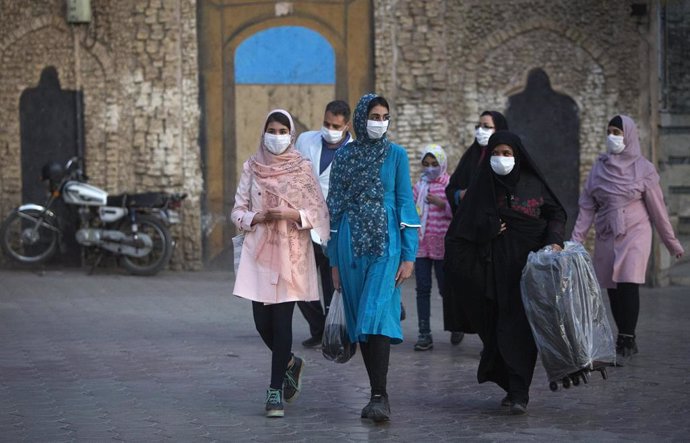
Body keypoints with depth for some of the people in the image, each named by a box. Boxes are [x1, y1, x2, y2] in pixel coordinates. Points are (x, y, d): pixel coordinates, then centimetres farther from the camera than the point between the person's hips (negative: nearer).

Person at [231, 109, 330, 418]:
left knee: (282, 320, -6)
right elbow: (238, 210, 8)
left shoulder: (302, 168, 1)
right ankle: (290, 363, 32)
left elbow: (320, 211, 0)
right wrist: (257, 217, -11)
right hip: (258, 253, 2)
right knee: (262, 322, 2)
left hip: (291, 253, -2)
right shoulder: (251, 167, 7)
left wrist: (293, 214, -16)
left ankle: (276, 391, 2)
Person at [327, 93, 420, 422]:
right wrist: (334, 260, 8)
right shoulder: (343, 156, 8)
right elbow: (334, 206, 10)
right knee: (360, 320, 5)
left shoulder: (396, 155, 3)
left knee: (377, 315, -15)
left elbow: (405, 204, 1)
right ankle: (377, 393, 14)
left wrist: (409, 256, -6)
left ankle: (380, 396, -15)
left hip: (386, 243, -3)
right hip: (351, 244, 3)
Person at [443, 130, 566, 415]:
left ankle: (519, 393, -10)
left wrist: (554, 240, -7)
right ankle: (514, 387, 16)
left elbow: (556, 214, 10)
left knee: (521, 328, -8)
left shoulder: (533, 184, 4)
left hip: (527, 265, -1)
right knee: (498, 328, 2)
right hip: (495, 268, 1)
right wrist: (488, 228, -14)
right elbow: (462, 228, 3)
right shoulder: (482, 187, 5)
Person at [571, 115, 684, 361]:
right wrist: (576, 239, -1)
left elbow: (657, 207, 1)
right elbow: (587, 206, 6)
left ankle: (627, 341, -11)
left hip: (634, 232, -4)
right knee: (613, 289, 5)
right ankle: (626, 341, 15)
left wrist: (671, 242, 4)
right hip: (606, 236, 4)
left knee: (628, 284, -17)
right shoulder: (599, 167, 7)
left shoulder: (643, 169, -2)